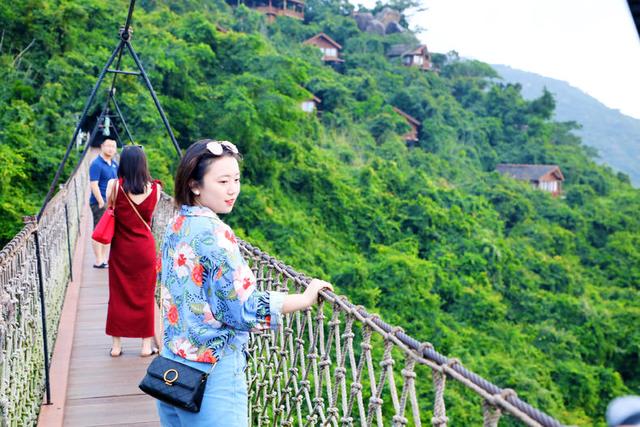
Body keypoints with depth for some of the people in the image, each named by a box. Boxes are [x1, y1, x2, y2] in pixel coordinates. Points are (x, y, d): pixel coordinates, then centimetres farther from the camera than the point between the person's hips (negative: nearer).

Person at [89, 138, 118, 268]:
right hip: (100, 203, -8)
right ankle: (98, 261, 3)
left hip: (111, 203, 8)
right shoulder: (96, 164, -12)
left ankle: (104, 259, 23)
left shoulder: (114, 164, 12)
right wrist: (101, 202, -22)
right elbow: (94, 185, -18)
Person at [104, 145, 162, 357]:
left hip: (121, 249, 0)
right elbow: (148, 216, 3)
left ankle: (117, 345, 18)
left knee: (118, 295, 11)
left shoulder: (115, 186, -10)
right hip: (145, 248, 0)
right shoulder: (154, 188, -7)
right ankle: (146, 344, 15)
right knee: (145, 296, 10)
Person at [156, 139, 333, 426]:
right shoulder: (213, 233, -20)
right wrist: (306, 298, -10)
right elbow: (246, 308, -21)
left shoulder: (176, 226, 5)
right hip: (211, 370, -9)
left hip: (173, 362, 9)